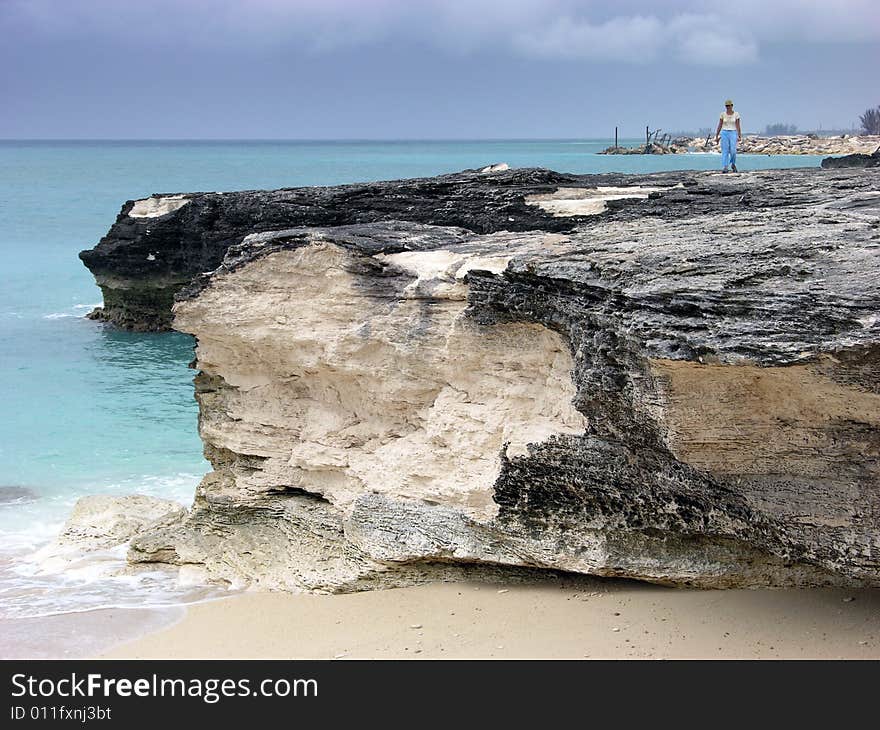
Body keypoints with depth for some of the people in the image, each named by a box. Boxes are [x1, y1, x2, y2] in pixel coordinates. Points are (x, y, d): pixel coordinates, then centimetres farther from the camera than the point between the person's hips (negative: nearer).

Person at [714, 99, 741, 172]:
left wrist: (739, 136, -8)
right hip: (724, 133, 1)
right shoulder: (723, 114, 3)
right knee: (725, 151, -7)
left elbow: (738, 126, 0)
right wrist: (716, 136, 4)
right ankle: (724, 168, -7)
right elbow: (719, 126, 6)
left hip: (733, 133, -1)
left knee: (733, 151, -11)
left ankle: (733, 164, 16)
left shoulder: (736, 114, 1)